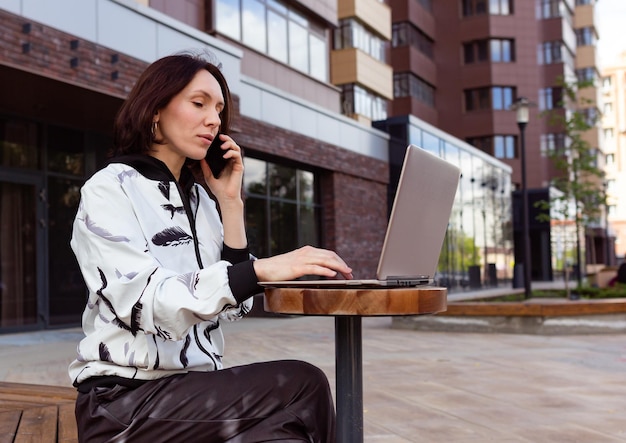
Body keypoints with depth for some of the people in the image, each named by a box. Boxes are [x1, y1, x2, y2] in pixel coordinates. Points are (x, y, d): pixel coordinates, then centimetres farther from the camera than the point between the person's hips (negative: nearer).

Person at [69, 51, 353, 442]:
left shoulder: (200, 197, 12)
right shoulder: (108, 189, -7)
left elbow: (233, 306, 4)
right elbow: (146, 303, -23)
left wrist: (230, 202, 0)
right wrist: (262, 269, -33)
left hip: (195, 385, 6)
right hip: (127, 398, -6)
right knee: (303, 387, -22)